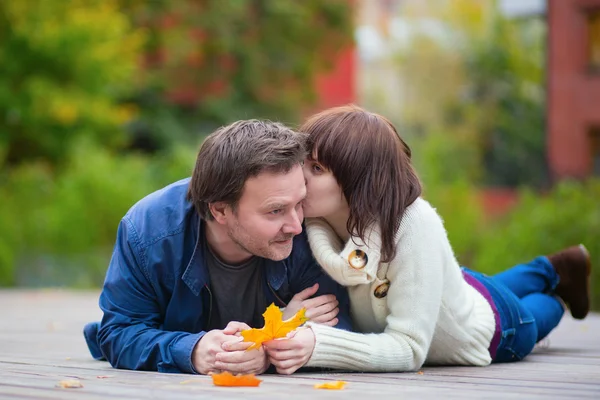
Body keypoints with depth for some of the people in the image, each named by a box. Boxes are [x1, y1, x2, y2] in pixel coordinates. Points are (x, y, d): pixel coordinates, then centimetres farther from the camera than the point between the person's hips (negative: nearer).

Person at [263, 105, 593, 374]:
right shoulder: (309, 220, -33)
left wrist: (317, 347, -59)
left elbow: (408, 348, -45)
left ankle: (555, 299, 60)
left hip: (495, 332, -4)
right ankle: (548, 271, 61)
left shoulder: (415, 226, -46)